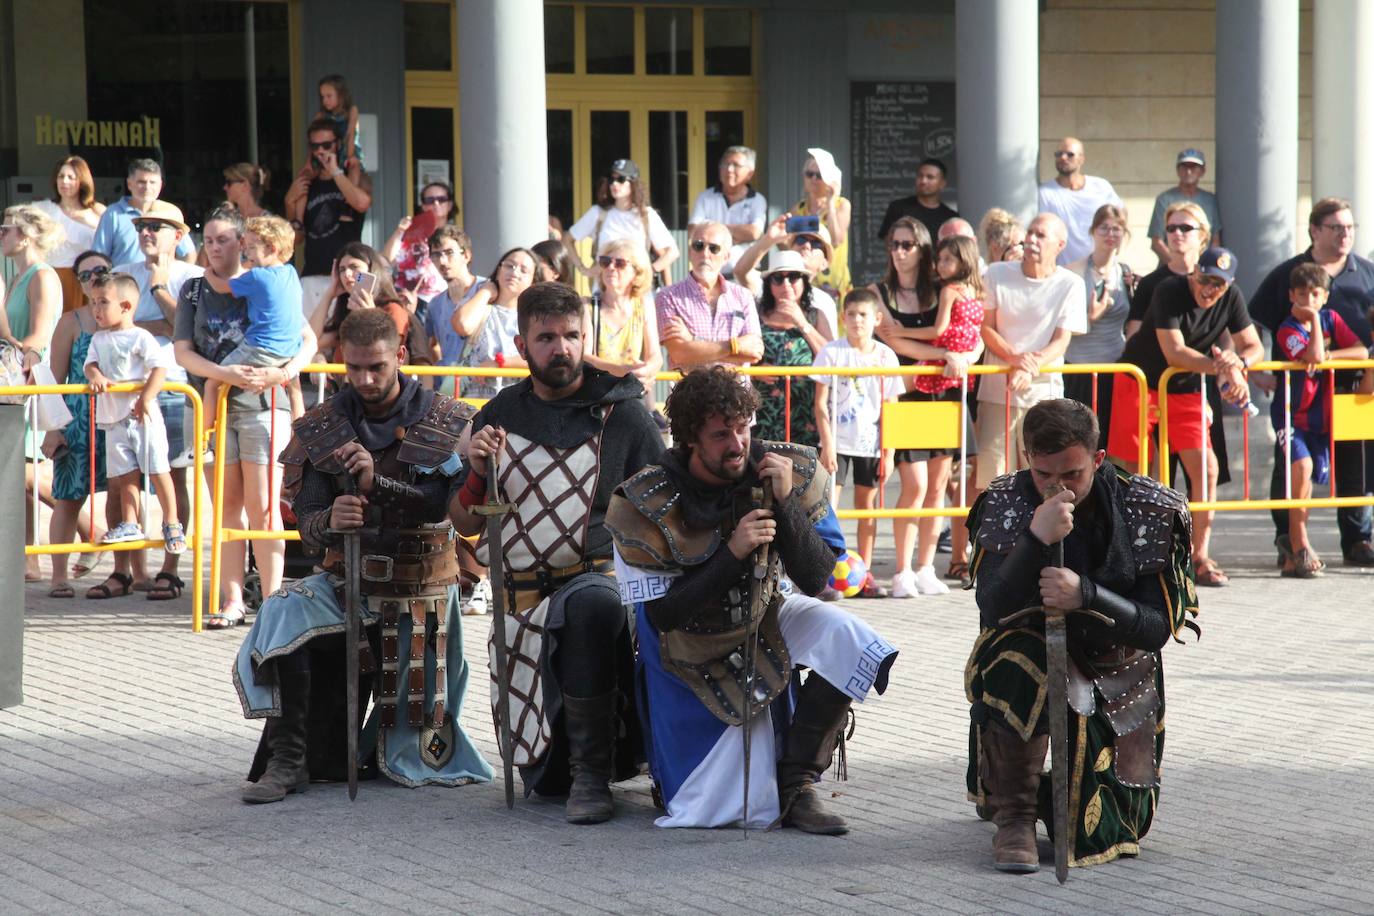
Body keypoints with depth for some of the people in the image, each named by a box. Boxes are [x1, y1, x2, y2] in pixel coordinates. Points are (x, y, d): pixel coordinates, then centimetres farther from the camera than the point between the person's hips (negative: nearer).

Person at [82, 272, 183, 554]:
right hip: (114, 419, 6)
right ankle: (129, 524, 12)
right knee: (126, 475, 8)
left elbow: (160, 365, -15)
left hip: (142, 416, -6)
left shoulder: (139, 337, -8)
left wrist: (146, 398, -21)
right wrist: (95, 375, -20)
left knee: (157, 471, -5)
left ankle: (172, 524, 2)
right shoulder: (99, 339, 13)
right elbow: (90, 362, 4)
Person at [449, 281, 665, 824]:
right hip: (524, 591, 4)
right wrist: (474, 470, -7)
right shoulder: (501, 416, 9)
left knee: (590, 605, -44)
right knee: (545, 780, 3)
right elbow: (466, 523, 11)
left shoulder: (622, 413, -1)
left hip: (601, 576, -4)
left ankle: (592, 774, -33)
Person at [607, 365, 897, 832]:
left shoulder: (790, 471, -15)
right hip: (694, 653, -3)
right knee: (748, 808, -10)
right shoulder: (644, 505, -23)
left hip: (763, 624, 3)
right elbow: (661, 616, -21)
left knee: (845, 638, -29)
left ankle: (795, 783, -14)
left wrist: (786, 502, -29)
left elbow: (814, 580, -15)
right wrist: (732, 553, -31)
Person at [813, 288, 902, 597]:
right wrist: (827, 444, -11)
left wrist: (888, 452, 2)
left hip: (870, 443, 3)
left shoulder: (885, 356, 2)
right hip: (837, 441, -3)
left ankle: (864, 573, 15)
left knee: (867, 504, 8)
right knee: (828, 505, -5)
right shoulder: (832, 352, -4)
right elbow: (821, 403, -5)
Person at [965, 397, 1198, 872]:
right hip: (1030, 671, -1)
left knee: (1115, 831, -4)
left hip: (1117, 679, 1)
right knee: (1016, 656, -37)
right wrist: (1037, 539, -40)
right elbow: (992, 610, -24)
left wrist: (1086, 594, -34)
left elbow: (1157, 629, -17)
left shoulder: (1149, 510, -14)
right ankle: (1013, 815, -21)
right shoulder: (1004, 503, -12)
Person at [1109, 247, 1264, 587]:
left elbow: (1254, 346, -2)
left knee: (1206, 468, -7)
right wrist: (1221, 367, -35)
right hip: (1140, 383, -5)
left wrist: (1239, 363, -25)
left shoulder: (1231, 299, -5)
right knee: (1127, 471, -3)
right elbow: (1174, 353, -28)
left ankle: (1199, 556, 1)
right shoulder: (1169, 292, -22)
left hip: (1186, 390, 5)